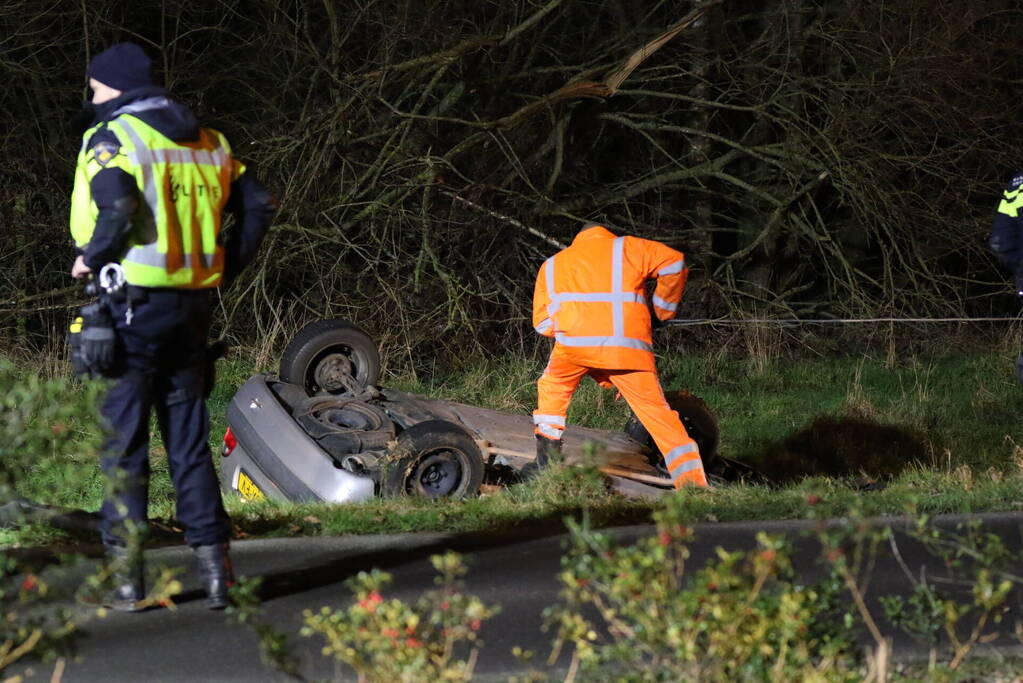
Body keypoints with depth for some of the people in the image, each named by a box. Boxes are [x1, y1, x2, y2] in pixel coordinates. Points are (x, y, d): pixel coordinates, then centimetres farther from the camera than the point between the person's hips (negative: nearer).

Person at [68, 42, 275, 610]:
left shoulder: (111, 138, -9)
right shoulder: (205, 142, 13)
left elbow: (117, 208, -25)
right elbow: (257, 205, 12)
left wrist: (90, 260, -9)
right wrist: (225, 268, 16)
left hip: (130, 307, -6)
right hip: (192, 307, 6)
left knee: (123, 445, 0)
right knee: (189, 441, 12)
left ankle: (128, 579, -2)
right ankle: (213, 565, 6)